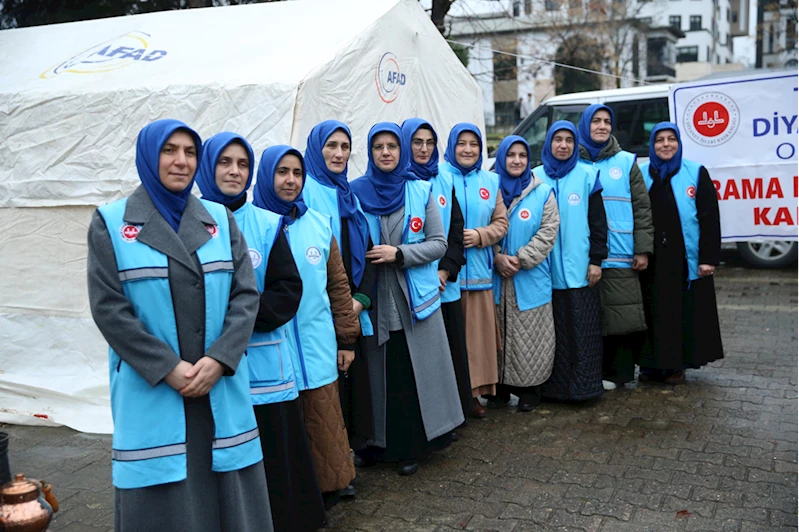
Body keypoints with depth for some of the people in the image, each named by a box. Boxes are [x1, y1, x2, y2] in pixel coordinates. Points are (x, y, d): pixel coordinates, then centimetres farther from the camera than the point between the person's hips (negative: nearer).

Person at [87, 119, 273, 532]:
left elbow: (245, 293, 1)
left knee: (228, 499, 11)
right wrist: (167, 368, -14)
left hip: (222, 389, 3)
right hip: (151, 392, -2)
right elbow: (108, 308, -8)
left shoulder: (219, 219, 8)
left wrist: (219, 359, -13)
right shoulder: (111, 223, 0)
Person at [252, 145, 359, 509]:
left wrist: (347, 339, 10)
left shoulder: (320, 225, 8)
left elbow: (339, 285, 11)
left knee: (324, 431, 11)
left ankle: (325, 498, 30)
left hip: (318, 351, 3)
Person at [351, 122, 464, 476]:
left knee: (414, 374, 4)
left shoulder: (420, 191, 4)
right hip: (375, 300, 0)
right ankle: (377, 442, 22)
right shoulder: (356, 191, 3)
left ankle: (410, 446, 19)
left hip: (416, 298, 0)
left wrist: (399, 254, -12)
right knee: (379, 374, 5)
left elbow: (439, 243, 2)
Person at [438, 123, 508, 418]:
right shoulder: (438, 176, -2)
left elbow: (501, 222, 12)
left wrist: (480, 235, -5)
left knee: (478, 333, 8)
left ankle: (474, 392, 20)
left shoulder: (490, 181, 13)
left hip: (478, 270, 4)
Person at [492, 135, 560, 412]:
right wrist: (497, 257, -13)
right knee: (500, 334, 8)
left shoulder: (543, 193, 1)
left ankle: (530, 388, 18)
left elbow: (548, 232, -5)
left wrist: (521, 259, -13)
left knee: (530, 337, 3)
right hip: (497, 278, 2)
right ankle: (501, 386, 22)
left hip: (531, 278, -1)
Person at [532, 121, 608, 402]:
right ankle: (556, 386, 15)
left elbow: (598, 220, 3)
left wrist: (596, 259, -2)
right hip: (548, 269, 1)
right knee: (556, 329, 6)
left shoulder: (587, 176, 3)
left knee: (583, 330, 1)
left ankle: (584, 384, 11)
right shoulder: (536, 177, 6)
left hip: (579, 267, -1)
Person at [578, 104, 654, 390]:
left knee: (623, 317, 1)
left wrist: (643, 249, 0)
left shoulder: (626, 162, 9)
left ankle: (617, 371, 15)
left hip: (621, 257, 1)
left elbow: (642, 207, 7)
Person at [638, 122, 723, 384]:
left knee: (684, 312, 5)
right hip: (651, 261, 2)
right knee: (653, 313, 7)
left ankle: (677, 365, 17)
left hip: (685, 259, -2)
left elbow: (710, 217, -3)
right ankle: (652, 364, 19)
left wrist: (709, 257, -9)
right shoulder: (641, 175, 7)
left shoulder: (696, 173, 0)